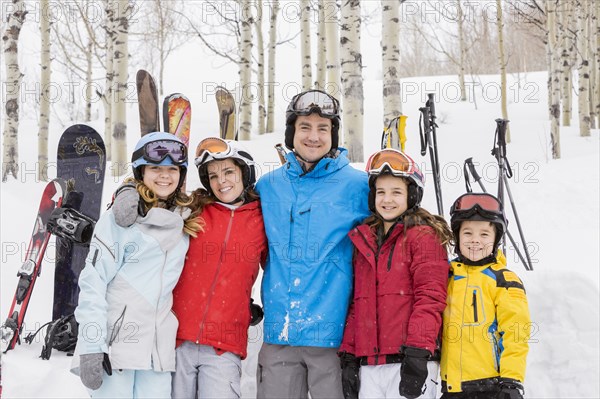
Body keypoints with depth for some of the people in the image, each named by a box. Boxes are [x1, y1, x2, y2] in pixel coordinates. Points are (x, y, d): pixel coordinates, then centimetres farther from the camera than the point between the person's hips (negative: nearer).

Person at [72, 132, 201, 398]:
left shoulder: (186, 222, 13)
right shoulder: (119, 219, -3)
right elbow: (93, 283, -7)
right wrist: (91, 348, -14)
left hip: (159, 350, 5)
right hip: (114, 344, -4)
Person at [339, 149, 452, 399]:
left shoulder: (424, 236, -1)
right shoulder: (363, 241, 19)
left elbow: (430, 298, -10)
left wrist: (417, 352, -18)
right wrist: (348, 355, 13)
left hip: (410, 360, -6)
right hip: (368, 363, 6)